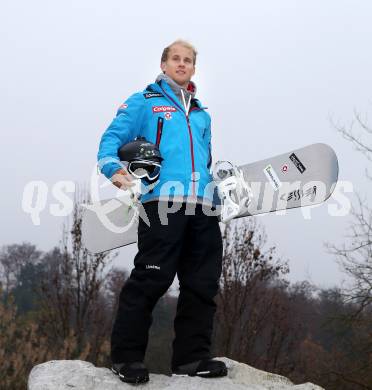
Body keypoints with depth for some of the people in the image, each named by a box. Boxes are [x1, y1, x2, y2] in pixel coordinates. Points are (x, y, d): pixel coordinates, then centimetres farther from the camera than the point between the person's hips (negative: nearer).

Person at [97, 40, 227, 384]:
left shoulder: (202, 115, 30)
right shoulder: (144, 102, 13)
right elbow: (112, 138, 3)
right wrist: (114, 169, -16)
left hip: (203, 205, 6)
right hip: (163, 200, -6)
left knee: (202, 284, 2)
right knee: (151, 279, -12)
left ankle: (191, 356, 8)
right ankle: (125, 356, -4)